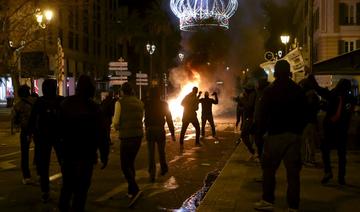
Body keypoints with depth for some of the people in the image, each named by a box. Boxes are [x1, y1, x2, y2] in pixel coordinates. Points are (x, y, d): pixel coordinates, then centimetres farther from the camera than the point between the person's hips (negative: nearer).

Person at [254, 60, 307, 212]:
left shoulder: (270, 91, -4)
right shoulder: (298, 90, 5)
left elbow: (264, 114, -5)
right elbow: (304, 114, 9)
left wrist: (262, 130, 6)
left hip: (276, 134, -3)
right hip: (294, 135, 3)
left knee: (269, 168, 8)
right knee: (293, 171, 3)